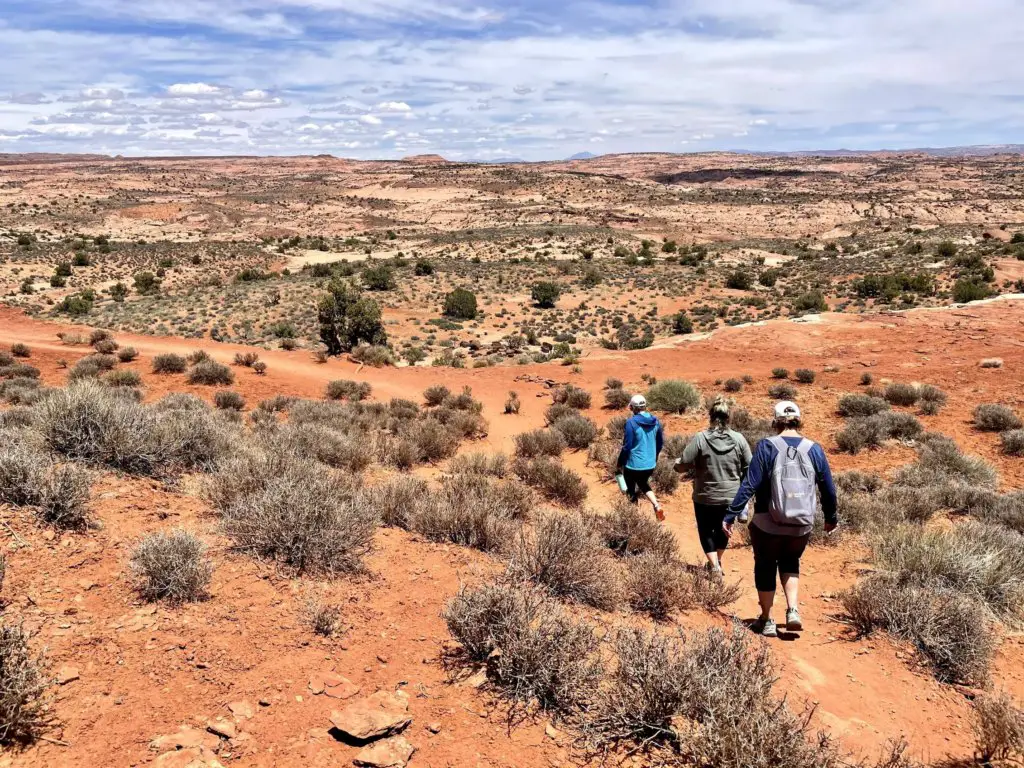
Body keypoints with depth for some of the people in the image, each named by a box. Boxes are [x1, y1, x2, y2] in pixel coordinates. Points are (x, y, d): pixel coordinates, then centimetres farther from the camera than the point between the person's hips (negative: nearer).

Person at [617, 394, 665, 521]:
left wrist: (619, 463, -4)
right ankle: (657, 506, 8)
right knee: (644, 485, 28)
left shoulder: (632, 422, -19)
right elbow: (660, 442, 10)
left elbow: (627, 446, -17)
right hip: (650, 464, 6)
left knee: (632, 491, 13)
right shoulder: (655, 421, 0)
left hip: (634, 465, -6)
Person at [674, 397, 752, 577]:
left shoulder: (700, 438, -16)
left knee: (706, 531, 15)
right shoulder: (739, 439, -8)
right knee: (723, 530, 24)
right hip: (732, 496, 3)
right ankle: (717, 561, 39)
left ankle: (714, 566, 2)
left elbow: (682, 466, -15)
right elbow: (749, 468, -2)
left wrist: (677, 462, 7)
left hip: (705, 497, -3)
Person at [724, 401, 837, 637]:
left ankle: (767, 621, 24)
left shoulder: (767, 446, -10)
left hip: (768, 525, -3)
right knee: (790, 563, 26)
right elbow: (828, 489, 6)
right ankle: (793, 611, 9)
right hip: (802, 526, 3)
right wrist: (831, 518, 22)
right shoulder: (814, 449, -1)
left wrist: (731, 515, -10)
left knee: (765, 567, 16)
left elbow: (749, 485, -14)